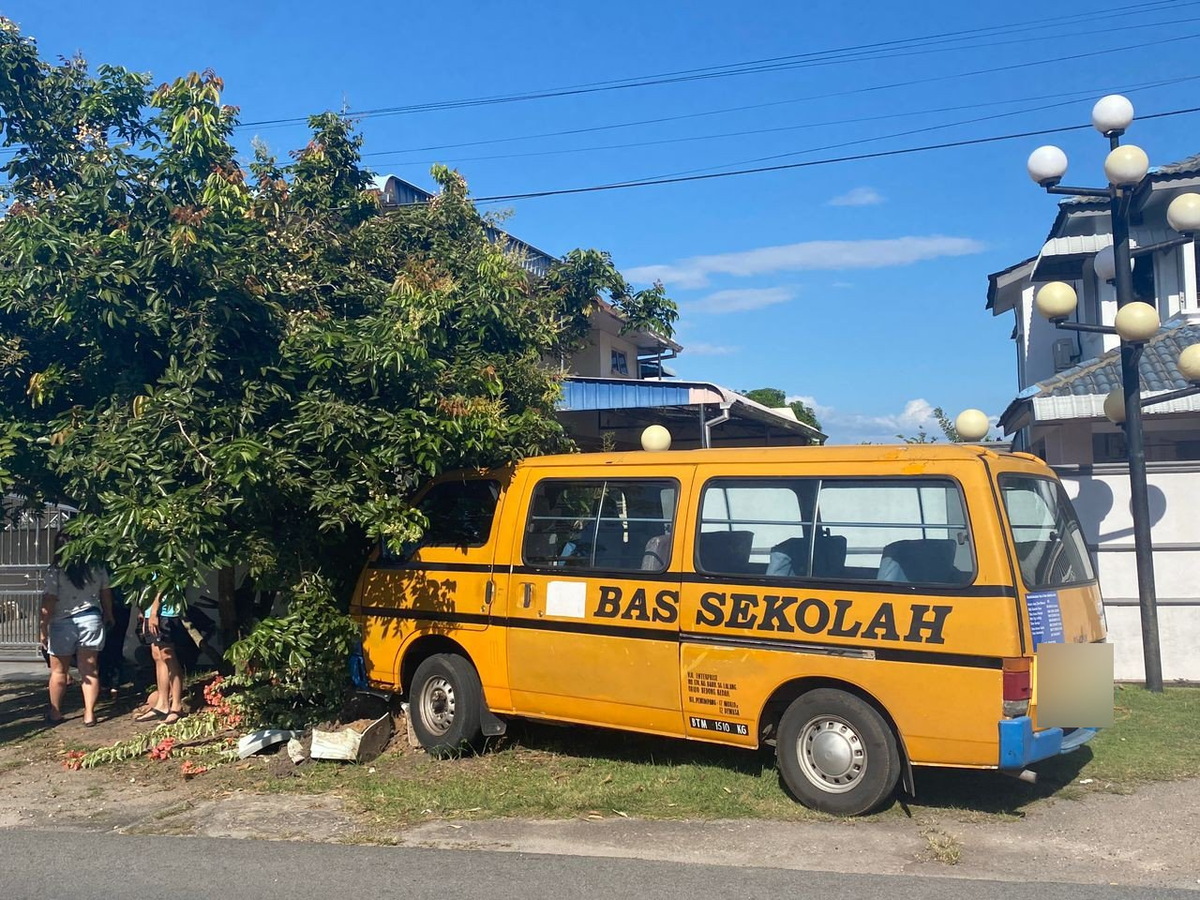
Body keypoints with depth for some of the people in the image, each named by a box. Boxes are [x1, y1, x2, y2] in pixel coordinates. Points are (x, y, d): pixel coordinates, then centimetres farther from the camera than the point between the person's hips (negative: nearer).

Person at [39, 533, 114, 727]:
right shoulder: (97, 568, -1)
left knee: (59, 671, 12)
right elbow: (106, 594, 9)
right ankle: (89, 713, 5)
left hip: (63, 623, -3)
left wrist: (42, 629, -6)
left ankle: (55, 713, 22)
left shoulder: (55, 571, -11)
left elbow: (48, 603, -13)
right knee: (89, 669, 6)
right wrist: (108, 616, 24)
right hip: (91, 620, 3)